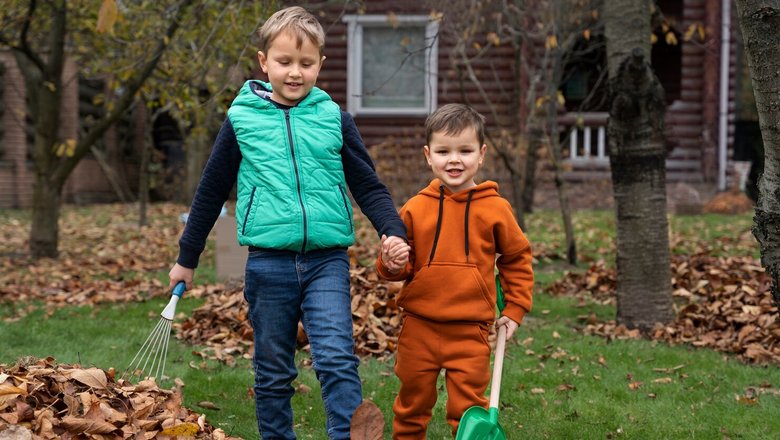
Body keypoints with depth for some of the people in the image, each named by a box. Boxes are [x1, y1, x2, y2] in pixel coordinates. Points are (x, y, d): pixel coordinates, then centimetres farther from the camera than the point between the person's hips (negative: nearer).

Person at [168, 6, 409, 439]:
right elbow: (210, 192, 11)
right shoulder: (241, 120, 3)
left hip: (327, 261, 0)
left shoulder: (335, 119, 4)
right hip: (268, 262, 1)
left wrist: (393, 232, -10)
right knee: (273, 373, 9)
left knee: (337, 360, -13)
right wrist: (187, 258, 16)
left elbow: (368, 185, 7)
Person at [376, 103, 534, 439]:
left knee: (468, 410, 5)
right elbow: (402, 267, 6)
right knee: (412, 406, 15)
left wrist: (514, 311, 7)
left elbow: (517, 259, 9)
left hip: (470, 333, -1)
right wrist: (391, 264, -17)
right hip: (419, 327, 2)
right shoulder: (415, 209, -1)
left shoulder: (495, 208, -3)